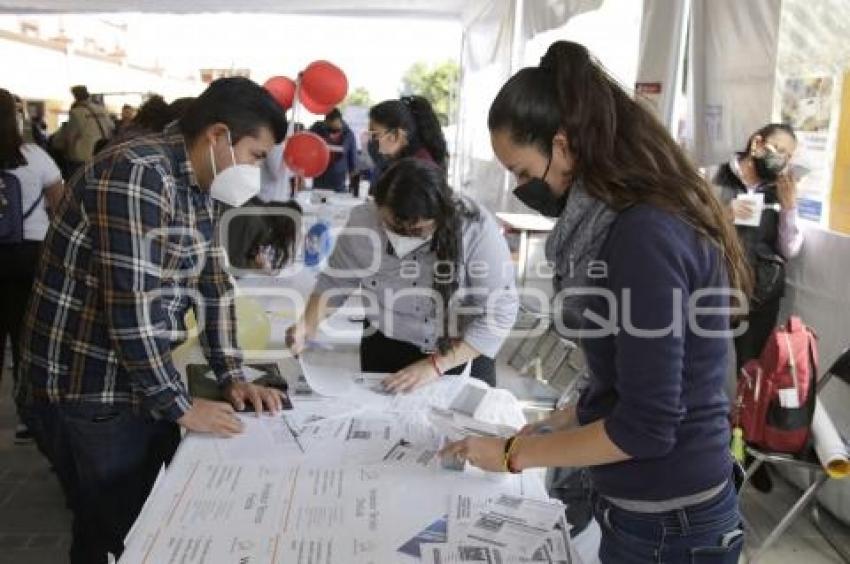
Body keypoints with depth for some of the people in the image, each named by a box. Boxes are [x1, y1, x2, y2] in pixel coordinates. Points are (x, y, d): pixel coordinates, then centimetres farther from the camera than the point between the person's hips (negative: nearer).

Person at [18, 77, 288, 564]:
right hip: (87, 392, -9)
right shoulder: (138, 174, -24)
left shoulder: (201, 186, 6)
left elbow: (212, 282, 10)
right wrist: (180, 406, -18)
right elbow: (131, 305, -27)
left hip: (144, 383, 9)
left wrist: (233, 378, 4)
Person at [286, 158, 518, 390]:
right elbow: (335, 280, -3)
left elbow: (499, 314, -25)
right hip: (386, 348, 2)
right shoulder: (363, 221, -20)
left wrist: (435, 365, -28)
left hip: (464, 354, -2)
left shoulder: (477, 229, -28)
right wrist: (309, 324, -20)